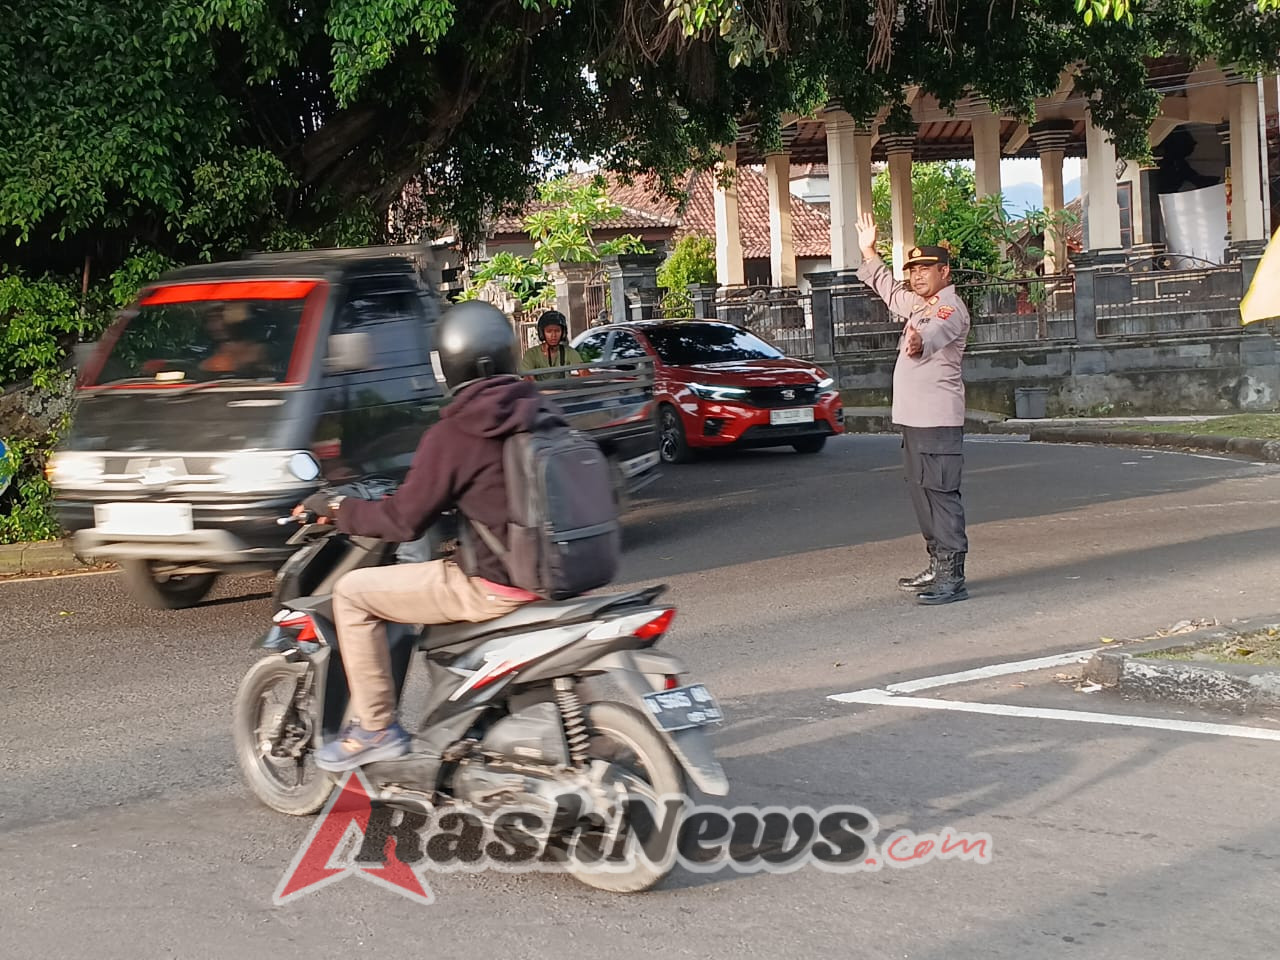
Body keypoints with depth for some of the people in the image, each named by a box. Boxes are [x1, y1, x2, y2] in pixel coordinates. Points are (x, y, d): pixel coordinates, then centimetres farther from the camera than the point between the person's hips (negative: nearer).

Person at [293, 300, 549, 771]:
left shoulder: (453, 435, -13)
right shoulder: (542, 412, 5)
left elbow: (405, 520, -8)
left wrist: (336, 508, 7)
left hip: (497, 585, -7)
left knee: (352, 593, 4)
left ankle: (375, 728, 7)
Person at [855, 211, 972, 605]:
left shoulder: (951, 308, -13)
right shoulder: (919, 304, 18)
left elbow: (935, 333, -37)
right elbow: (889, 290, 40)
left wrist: (919, 343, -58)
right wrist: (868, 252, 41)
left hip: (938, 420, -10)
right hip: (913, 418, 10)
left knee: (941, 494, -13)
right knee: (922, 492, 14)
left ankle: (953, 578, -14)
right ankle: (938, 567, 23)